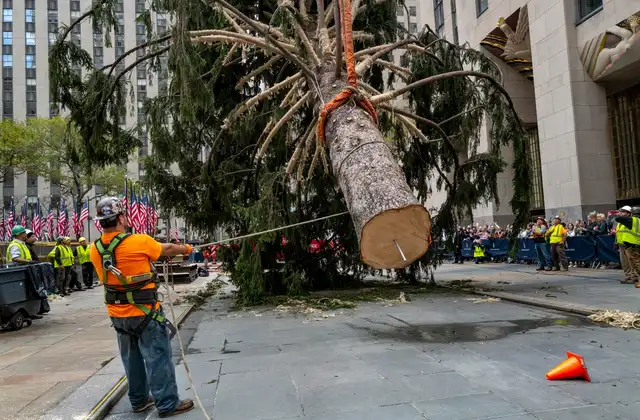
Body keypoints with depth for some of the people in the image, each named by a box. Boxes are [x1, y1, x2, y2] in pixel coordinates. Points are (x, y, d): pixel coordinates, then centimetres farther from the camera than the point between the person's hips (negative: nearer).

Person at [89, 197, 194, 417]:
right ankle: (167, 403, 11)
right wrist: (186, 249, 18)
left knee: (131, 359, 19)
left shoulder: (96, 249, -3)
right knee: (157, 358, 4)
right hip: (144, 313, -6)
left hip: (118, 314, 6)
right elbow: (167, 249, -2)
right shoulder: (139, 242, -19)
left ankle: (138, 400, 31)